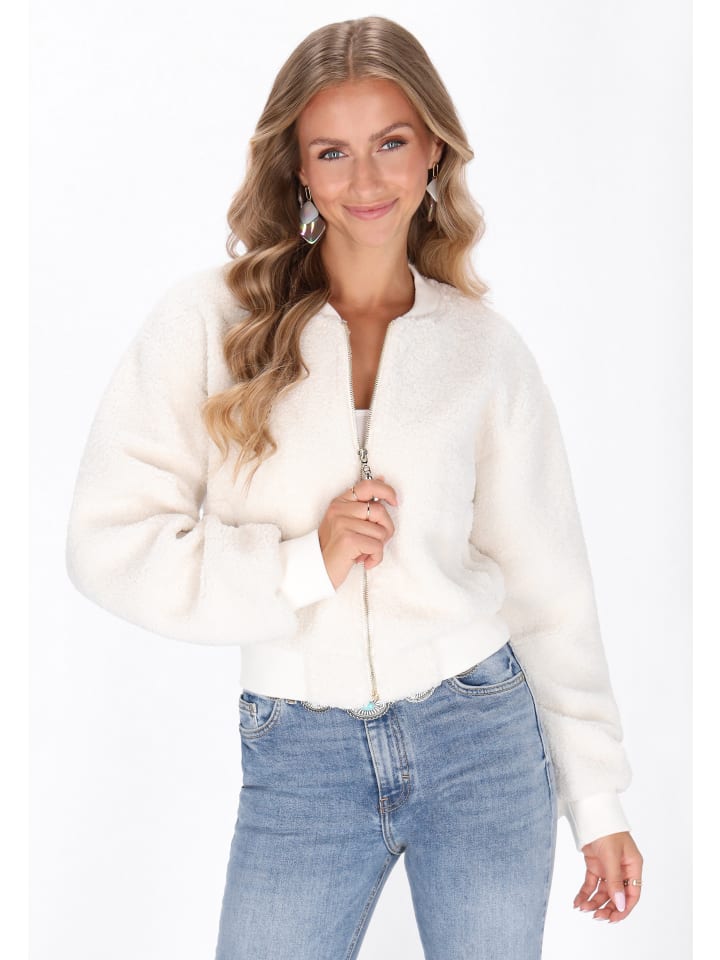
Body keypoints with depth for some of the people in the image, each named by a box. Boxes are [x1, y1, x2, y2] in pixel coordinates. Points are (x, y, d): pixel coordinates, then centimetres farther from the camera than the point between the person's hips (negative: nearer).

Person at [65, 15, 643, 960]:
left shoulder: (485, 347, 1)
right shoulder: (209, 321, -4)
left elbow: (546, 582, 5)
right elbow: (110, 541, -6)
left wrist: (600, 800, 7)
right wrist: (305, 564, -17)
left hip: (482, 740, 2)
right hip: (298, 764, -1)